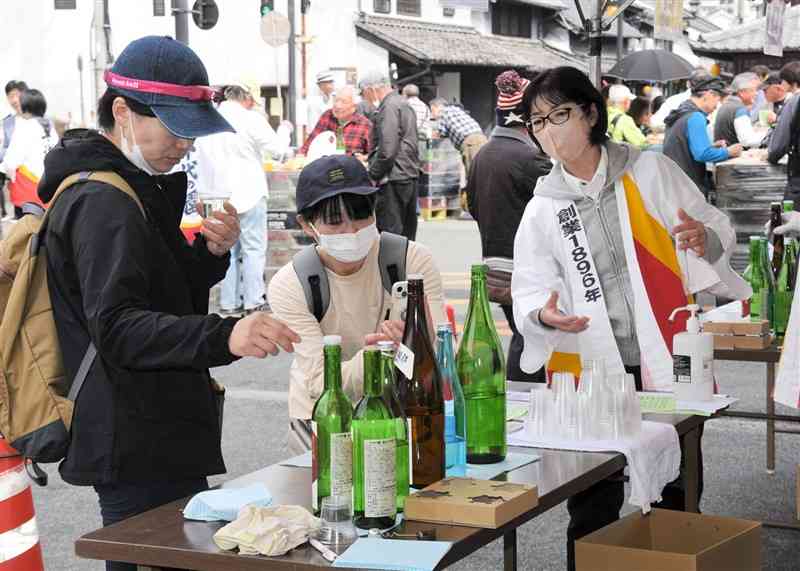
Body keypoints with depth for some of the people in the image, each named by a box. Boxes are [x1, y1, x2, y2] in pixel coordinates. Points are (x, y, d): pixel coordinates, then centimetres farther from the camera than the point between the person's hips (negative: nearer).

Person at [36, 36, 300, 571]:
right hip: (138, 456, -10)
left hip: (164, 442, 10)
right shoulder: (102, 203, -17)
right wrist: (224, 335, -41)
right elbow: (115, 327, -28)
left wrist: (210, 254, 0)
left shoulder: (137, 189, 16)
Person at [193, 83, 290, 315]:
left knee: (228, 248, 14)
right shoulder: (251, 119, -11)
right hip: (247, 193, -5)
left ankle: (228, 302, 15)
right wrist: (284, 129, 13)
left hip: (217, 195, 5)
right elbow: (277, 147, -5)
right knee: (253, 248, 5)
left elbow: (197, 148, 15)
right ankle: (253, 301, 5)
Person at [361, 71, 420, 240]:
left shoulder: (389, 107, -12)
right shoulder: (405, 104, 19)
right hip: (411, 176, 10)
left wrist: (372, 176, -12)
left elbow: (387, 150, -21)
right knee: (407, 235, 13)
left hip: (392, 181, -10)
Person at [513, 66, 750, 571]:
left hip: (667, 360, -1)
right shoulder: (542, 209, 6)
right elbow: (530, 288, 4)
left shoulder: (651, 172, 1)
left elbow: (721, 231, 4)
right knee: (592, 508, 5)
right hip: (591, 369, 1)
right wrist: (543, 315, -19)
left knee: (681, 494, 9)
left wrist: (705, 239, -19)